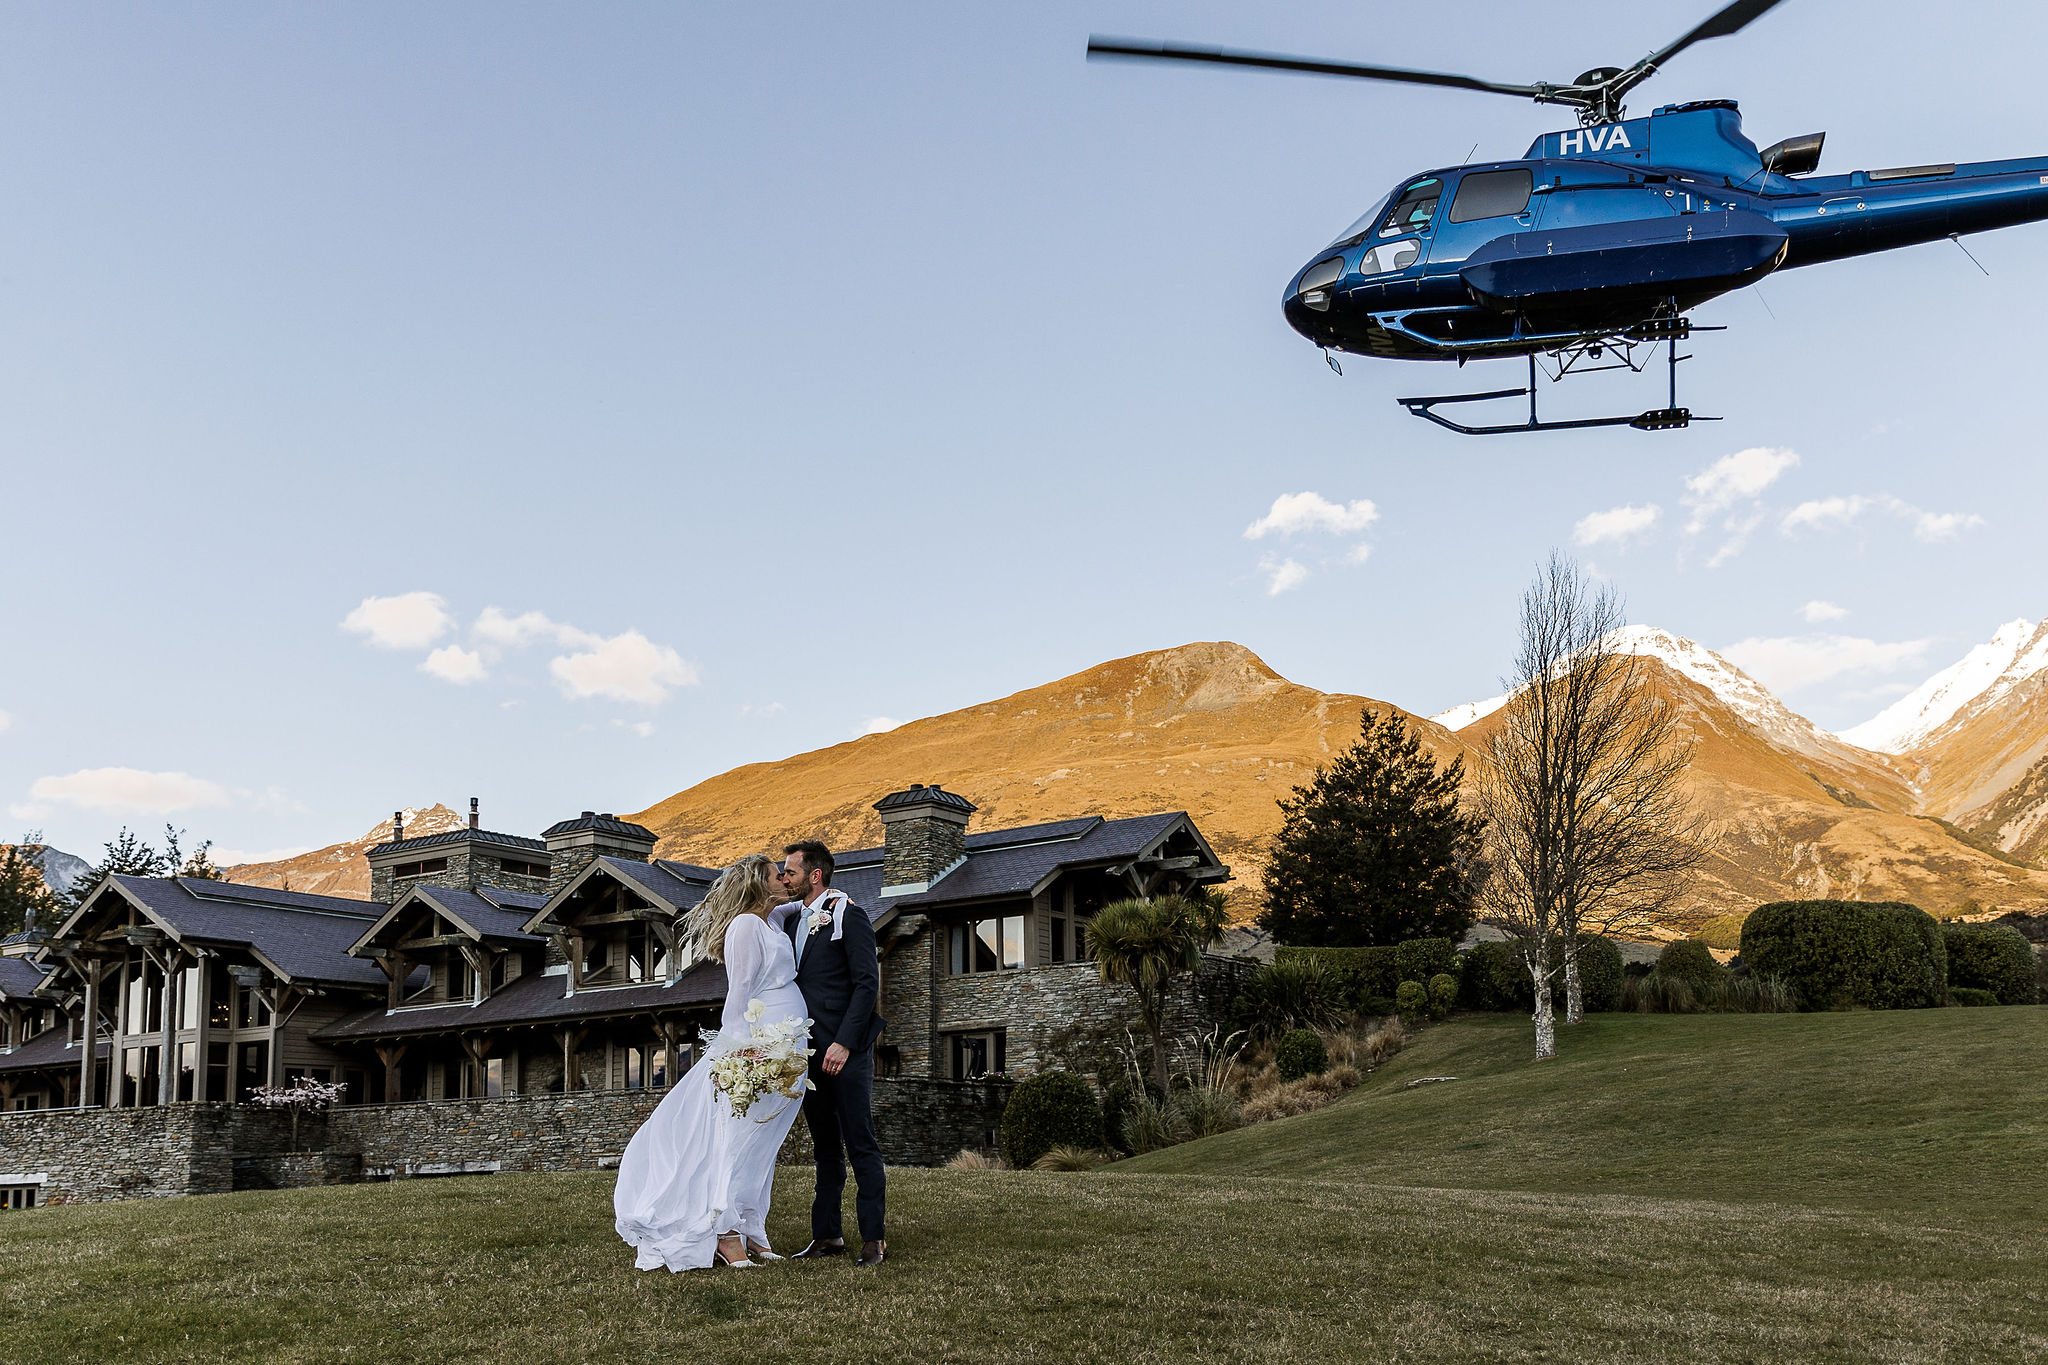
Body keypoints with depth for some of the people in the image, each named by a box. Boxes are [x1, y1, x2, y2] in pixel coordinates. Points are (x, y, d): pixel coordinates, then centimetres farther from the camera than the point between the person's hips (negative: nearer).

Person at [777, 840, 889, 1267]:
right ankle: (827, 1235, 16)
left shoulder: (848, 916, -7)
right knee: (826, 1148, 11)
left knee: (860, 1144, -5)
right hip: (811, 1053, 7)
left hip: (846, 1051, -7)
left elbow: (867, 984, -13)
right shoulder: (793, 919, 15)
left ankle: (874, 1238, -2)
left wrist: (844, 1043, -19)